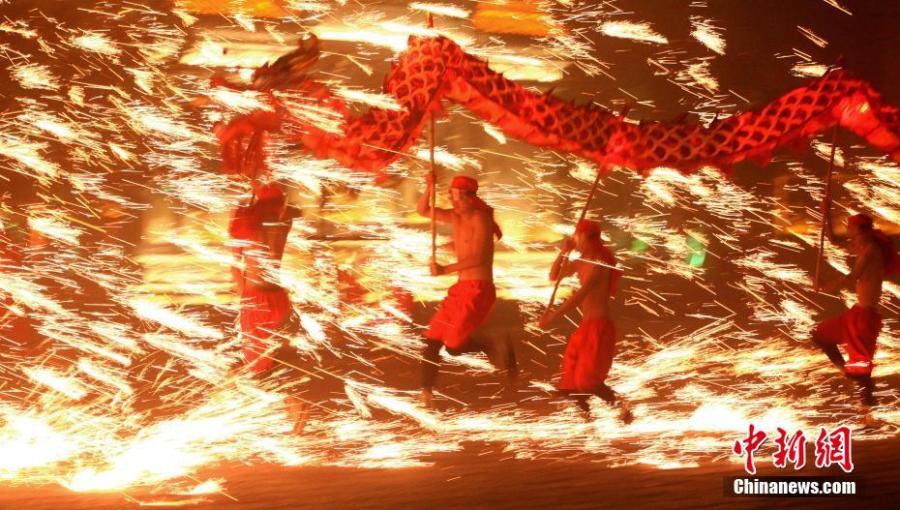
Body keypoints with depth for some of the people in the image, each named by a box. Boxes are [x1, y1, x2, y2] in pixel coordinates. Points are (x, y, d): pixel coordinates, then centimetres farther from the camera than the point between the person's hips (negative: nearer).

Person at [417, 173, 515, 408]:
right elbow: (423, 210, 19)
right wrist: (430, 186, 1)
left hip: (478, 290, -8)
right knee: (432, 340, 4)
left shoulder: (480, 218, -12)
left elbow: (478, 257, -22)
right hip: (460, 288, 8)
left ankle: (497, 348, 5)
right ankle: (427, 391, 10)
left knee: (454, 345, -14)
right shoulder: (455, 216, 12)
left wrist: (445, 270, -27)